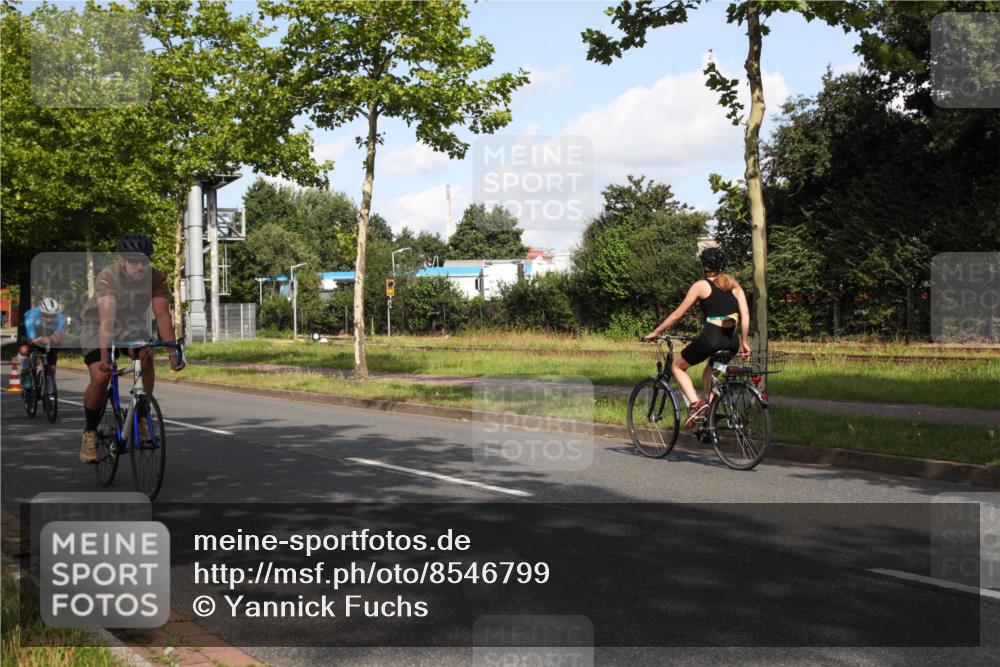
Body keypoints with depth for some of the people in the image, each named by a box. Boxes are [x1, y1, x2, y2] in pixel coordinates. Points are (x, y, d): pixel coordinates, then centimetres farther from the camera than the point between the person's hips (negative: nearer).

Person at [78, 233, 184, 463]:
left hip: (132, 323, 3)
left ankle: (141, 417, -8)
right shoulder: (107, 277, -32)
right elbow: (107, 319, -43)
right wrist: (105, 356, -52)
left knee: (146, 358, -25)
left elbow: (162, 315, -27)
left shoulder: (156, 278, -23)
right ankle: (90, 432, 1)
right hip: (96, 325, -3)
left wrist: (173, 352, -37)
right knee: (100, 377, -21)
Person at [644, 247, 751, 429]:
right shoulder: (734, 285, 15)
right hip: (732, 341, 5)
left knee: (677, 366, 17)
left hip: (711, 337, -5)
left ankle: (695, 403, -5)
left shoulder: (701, 285, 3)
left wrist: (655, 332, 14)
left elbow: (677, 314, 5)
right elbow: (745, 315, 6)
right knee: (709, 374, 31)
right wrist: (744, 342, 14)